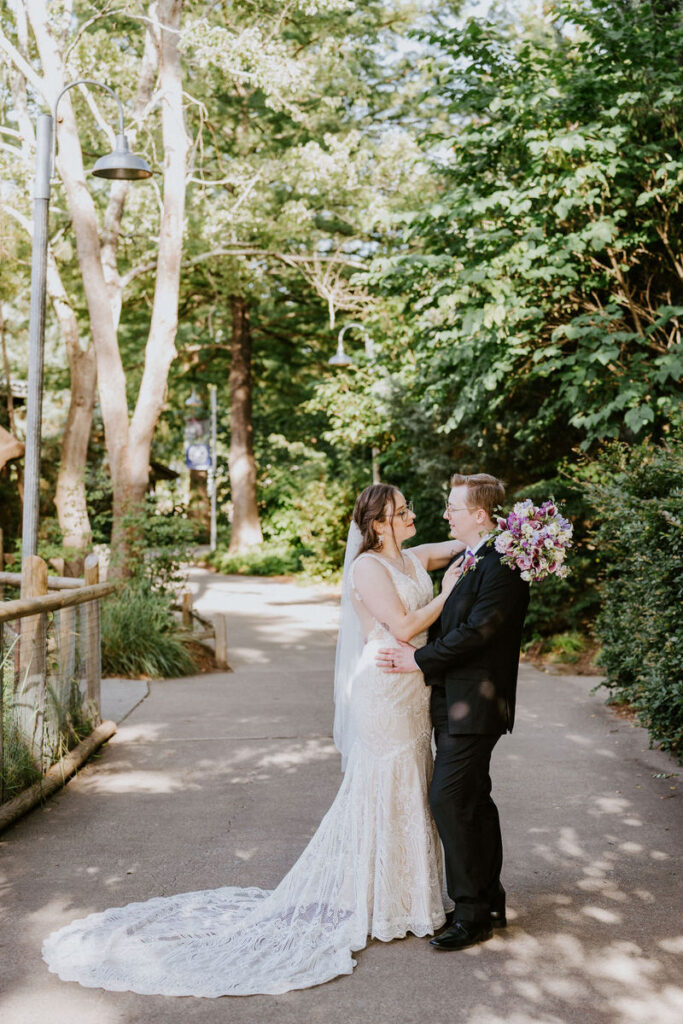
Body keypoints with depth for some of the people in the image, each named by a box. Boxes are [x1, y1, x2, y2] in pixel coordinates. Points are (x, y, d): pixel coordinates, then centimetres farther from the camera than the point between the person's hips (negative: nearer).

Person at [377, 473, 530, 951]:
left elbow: (476, 631, -22)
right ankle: (489, 901, 28)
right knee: (472, 802, 16)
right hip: (455, 704, 10)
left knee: (450, 799, -9)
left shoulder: (502, 566, -17)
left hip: (474, 705, -10)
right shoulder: (469, 562, 15)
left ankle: (473, 912, 2)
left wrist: (419, 659, -16)